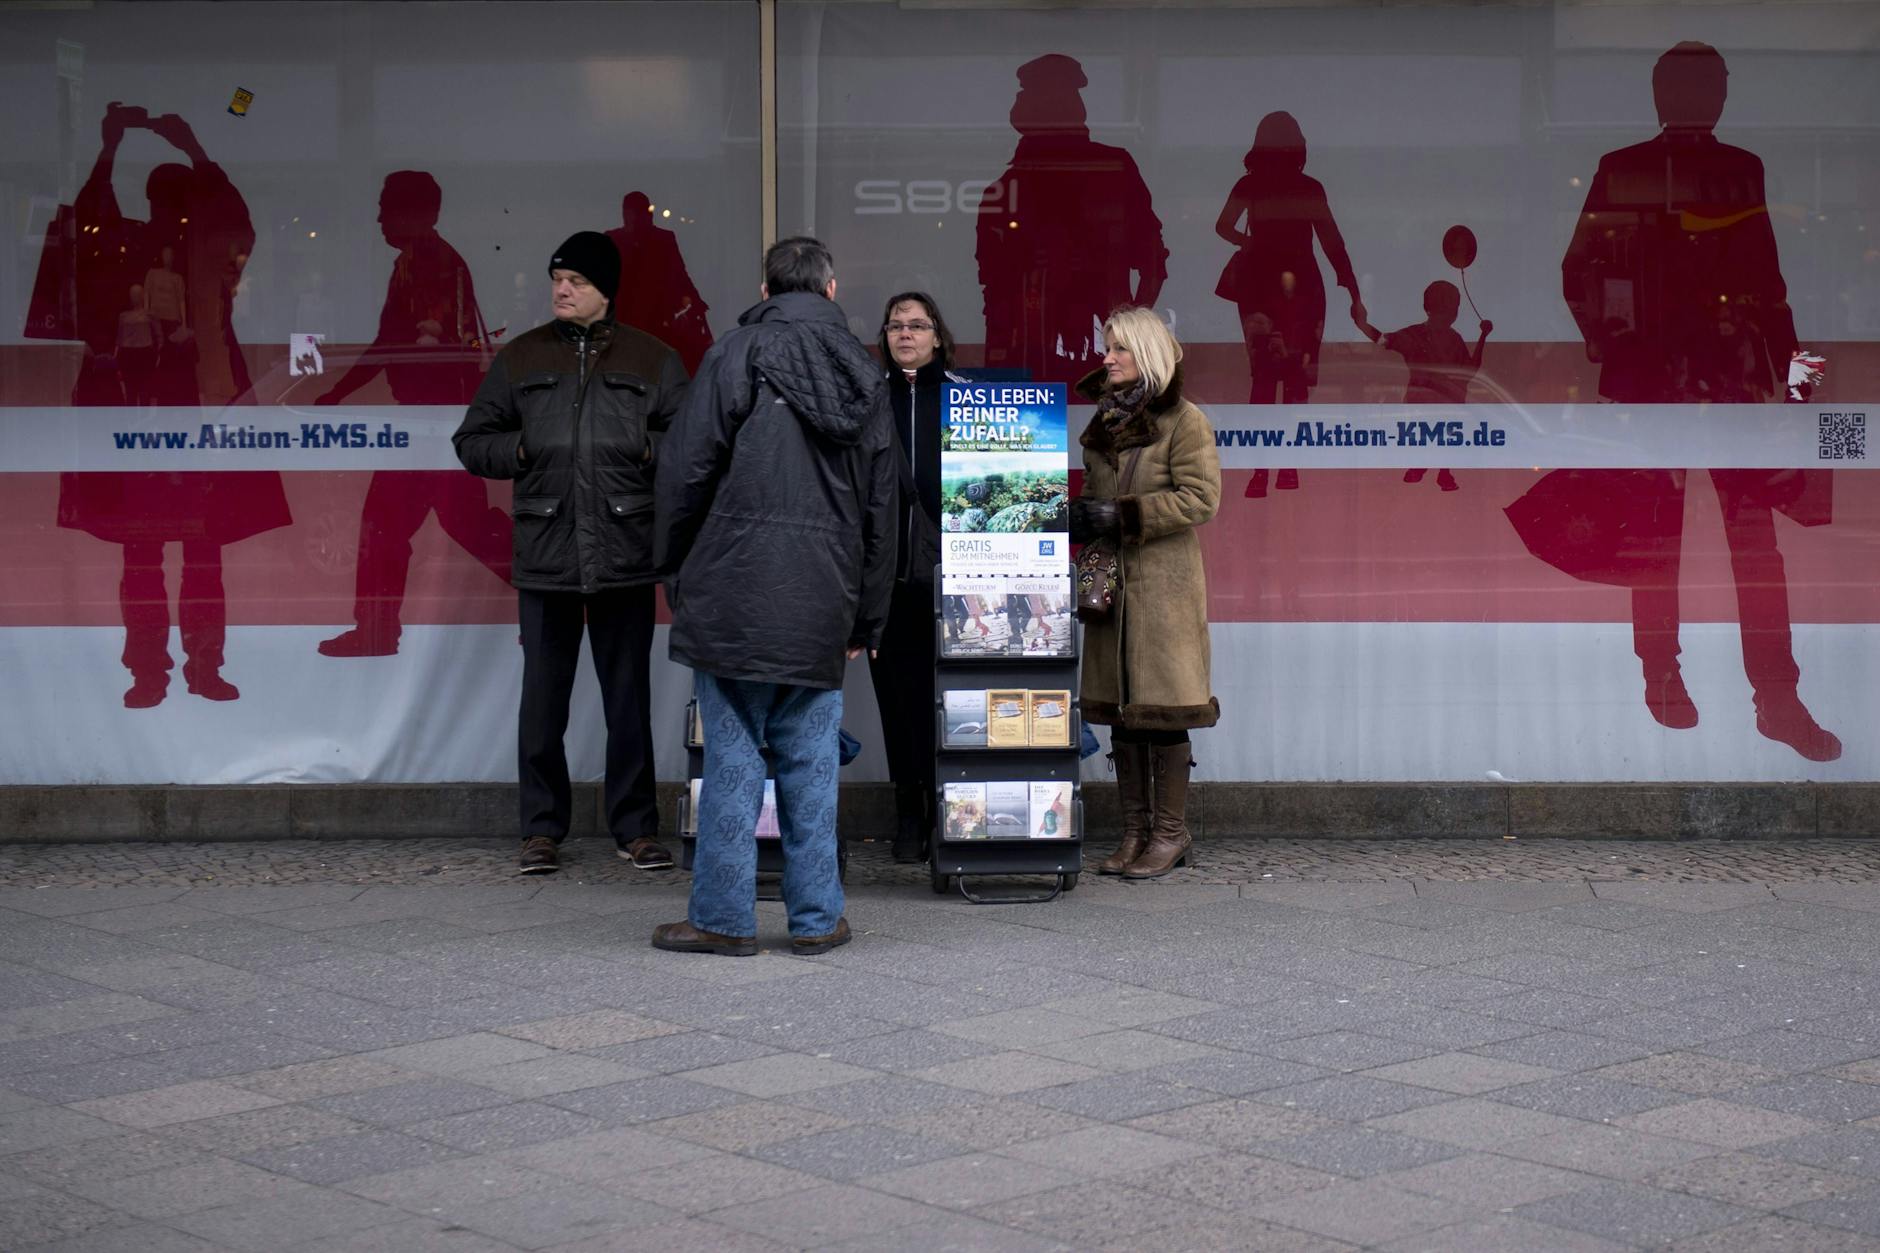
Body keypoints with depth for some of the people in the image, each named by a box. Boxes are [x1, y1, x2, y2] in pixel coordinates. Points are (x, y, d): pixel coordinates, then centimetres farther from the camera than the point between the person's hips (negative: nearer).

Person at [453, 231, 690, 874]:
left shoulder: (651, 360, 6)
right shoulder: (521, 358, 10)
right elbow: (472, 441, 13)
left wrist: (649, 450, -11)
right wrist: (521, 452, -4)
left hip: (626, 554, -1)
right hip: (544, 555, 1)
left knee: (629, 699, 5)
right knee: (542, 699, 3)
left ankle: (636, 828, 14)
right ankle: (542, 830, 12)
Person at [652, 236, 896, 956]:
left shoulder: (737, 357, -3)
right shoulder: (864, 377, 11)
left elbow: (686, 471, -7)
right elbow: (882, 510, 14)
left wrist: (675, 573, 6)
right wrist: (866, 620, 18)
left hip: (733, 596, -3)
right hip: (821, 606, 4)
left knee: (732, 757, 1)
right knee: (810, 761, 9)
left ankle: (724, 918, 5)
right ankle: (816, 919, 12)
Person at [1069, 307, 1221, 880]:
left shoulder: (1182, 419, -6)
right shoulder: (1104, 423, 17)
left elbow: (1200, 497, -13)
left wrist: (1122, 515, -16)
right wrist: (1082, 518, 4)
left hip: (1163, 581, -7)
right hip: (1110, 580, 7)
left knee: (1162, 708, -6)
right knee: (1121, 708, 7)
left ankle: (1170, 832, 1)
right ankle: (1136, 830, 13)